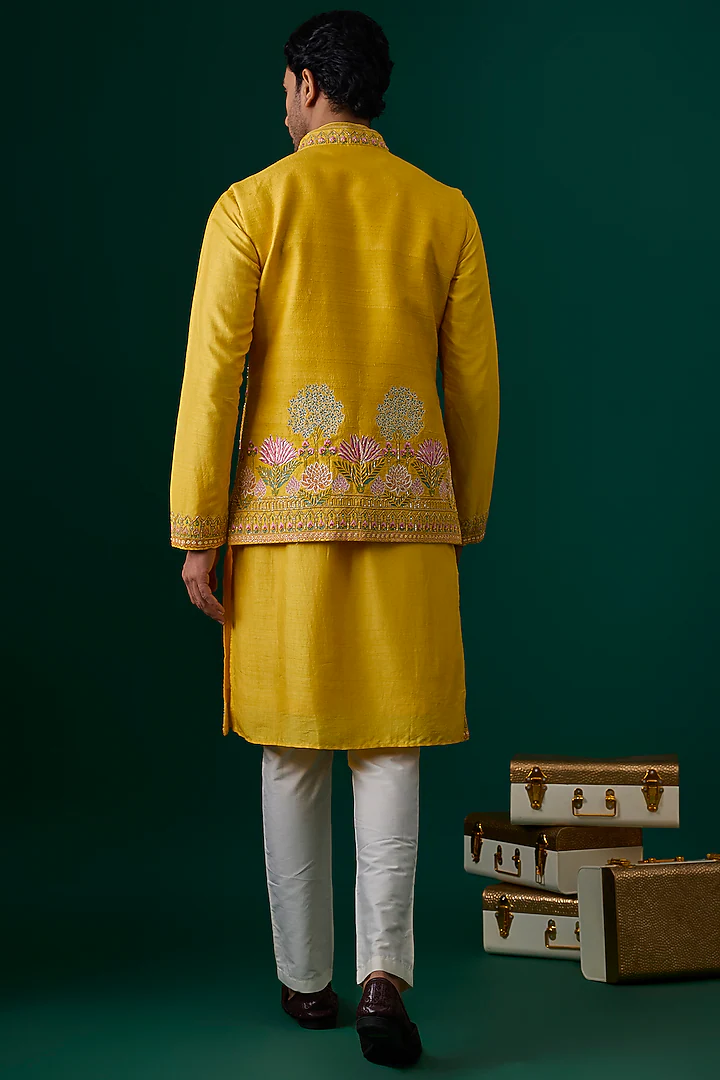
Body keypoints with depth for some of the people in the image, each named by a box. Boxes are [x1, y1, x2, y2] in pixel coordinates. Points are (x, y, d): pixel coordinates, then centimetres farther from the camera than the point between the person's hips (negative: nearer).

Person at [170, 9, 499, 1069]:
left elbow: (213, 372, -6)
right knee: (389, 744, 7)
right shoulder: (445, 209, 7)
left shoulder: (253, 203, 0)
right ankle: (384, 972, -8)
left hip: (288, 500, -1)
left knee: (293, 752, 10)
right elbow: (475, 381, 7)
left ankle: (306, 979, 19)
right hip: (407, 503, 1)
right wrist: (464, 520, 18)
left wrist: (196, 533, -2)